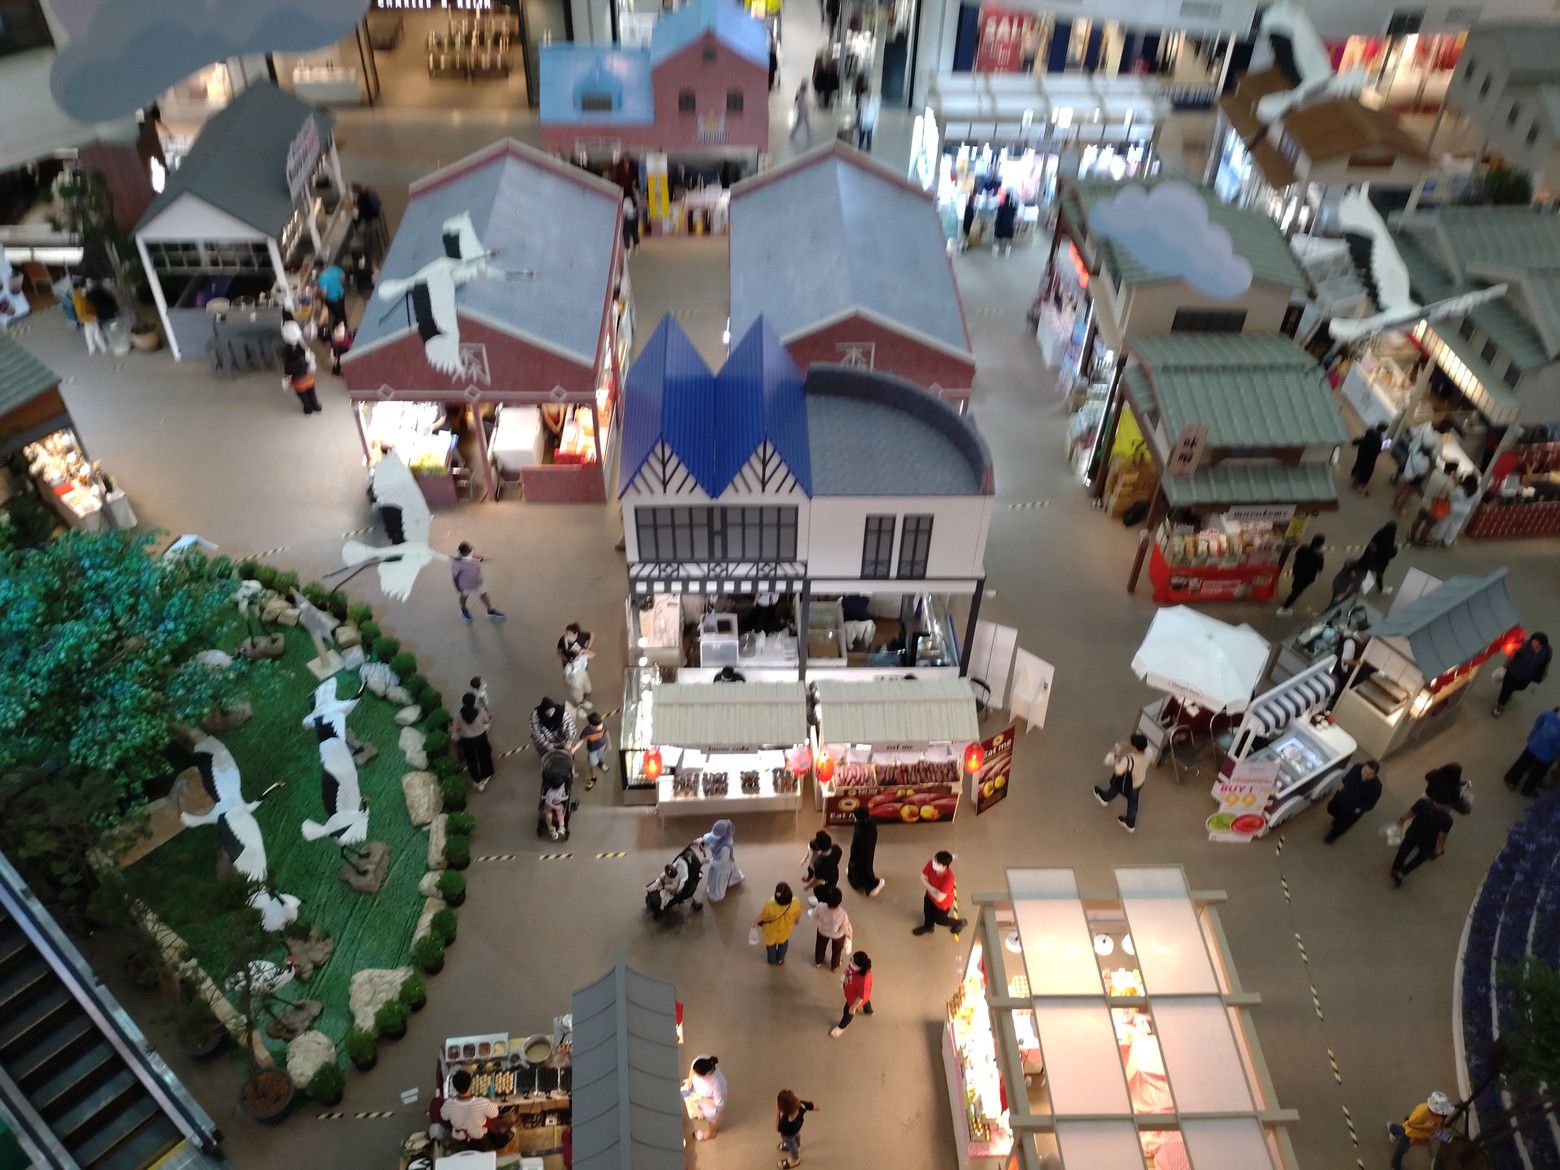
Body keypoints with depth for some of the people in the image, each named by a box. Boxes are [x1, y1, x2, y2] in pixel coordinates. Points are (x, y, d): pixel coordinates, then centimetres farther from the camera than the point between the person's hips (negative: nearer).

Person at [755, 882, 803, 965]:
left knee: (771, 943, 31)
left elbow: (762, 916, -20)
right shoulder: (796, 903, -37)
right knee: (783, 942, 34)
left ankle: (772, 961, 57)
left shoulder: (770, 904, -42)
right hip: (786, 929, 1)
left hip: (772, 930, -1)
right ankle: (780, 960, 59)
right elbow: (798, 916, -13)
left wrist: (755, 921, 2)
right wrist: (797, 920, 11)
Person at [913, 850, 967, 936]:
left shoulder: (948, 878, -45)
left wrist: (928, 886, -26)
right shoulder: (931, 864, -29)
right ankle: (928, 927, 63)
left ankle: (960, 923, 50)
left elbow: (939, 898, -39)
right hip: (930, 895, 5)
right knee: (927, 912, 30)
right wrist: (932, 888, -24)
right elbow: (923, 877, -12)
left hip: (943, 903, -5)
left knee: (939, 920, 23)